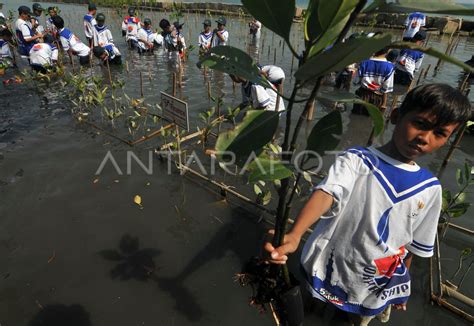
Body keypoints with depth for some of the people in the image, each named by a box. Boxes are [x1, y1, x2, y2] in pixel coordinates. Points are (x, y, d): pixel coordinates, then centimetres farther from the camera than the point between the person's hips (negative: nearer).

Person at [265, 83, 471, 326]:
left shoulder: (430, 188, -6)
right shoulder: (357, 159, -19)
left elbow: (417, 243, 6)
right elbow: (327, 193, -37)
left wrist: (401, 285, 14)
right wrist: (294, 236, -54)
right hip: (330, 267, -2)